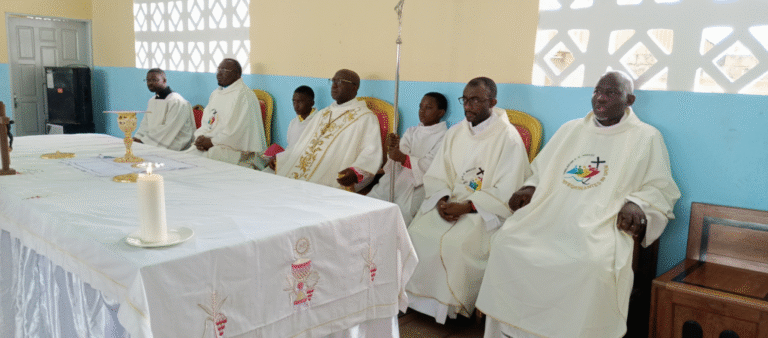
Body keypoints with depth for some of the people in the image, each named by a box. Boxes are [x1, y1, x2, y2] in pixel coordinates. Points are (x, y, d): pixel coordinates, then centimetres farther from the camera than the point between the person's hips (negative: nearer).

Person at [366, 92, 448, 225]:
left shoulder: (443, 137, 2)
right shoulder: (412, 131, 24)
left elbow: (431, 166, -12)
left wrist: (403, 158, -24)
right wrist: (394, 148, -11)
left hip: (417, 185, -5)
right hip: (395, 179, 6)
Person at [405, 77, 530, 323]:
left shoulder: (508, 137, -7)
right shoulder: (455, 133, 12)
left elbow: (506, 192, -13)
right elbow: (435, 175, 10)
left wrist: (466, 207, -20)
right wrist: (442, 200, -11)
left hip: (486, 211, -5)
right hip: (449, 204, 6)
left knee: (455, 241, -30)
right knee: (418, 232, -19)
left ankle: (450, 305, -8)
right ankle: (418, 297, -3)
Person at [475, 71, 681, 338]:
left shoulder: (646, 138, 11)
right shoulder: (570, 130, 23)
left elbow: (662, 189, 7)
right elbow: (542, 172, 28)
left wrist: (637, 204, -14)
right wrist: (529, 189, 7)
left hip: (603, 224, -3)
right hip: (550, 219, 4)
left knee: (596, 263, -37)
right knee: (505, 241, -21)